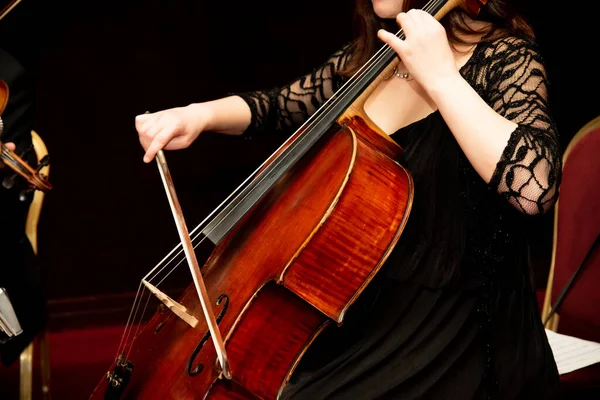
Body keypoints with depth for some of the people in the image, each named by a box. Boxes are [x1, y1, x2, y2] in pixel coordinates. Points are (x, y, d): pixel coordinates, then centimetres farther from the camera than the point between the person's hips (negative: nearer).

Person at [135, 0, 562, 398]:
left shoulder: (503, 57, -12)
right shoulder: (365, 57, 7)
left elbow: (534, 187, -32)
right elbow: (277, 106, 23)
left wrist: (441, 76, -27)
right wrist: (201, 114, 4)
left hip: (453, 339, -7)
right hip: (364, 316, 7)